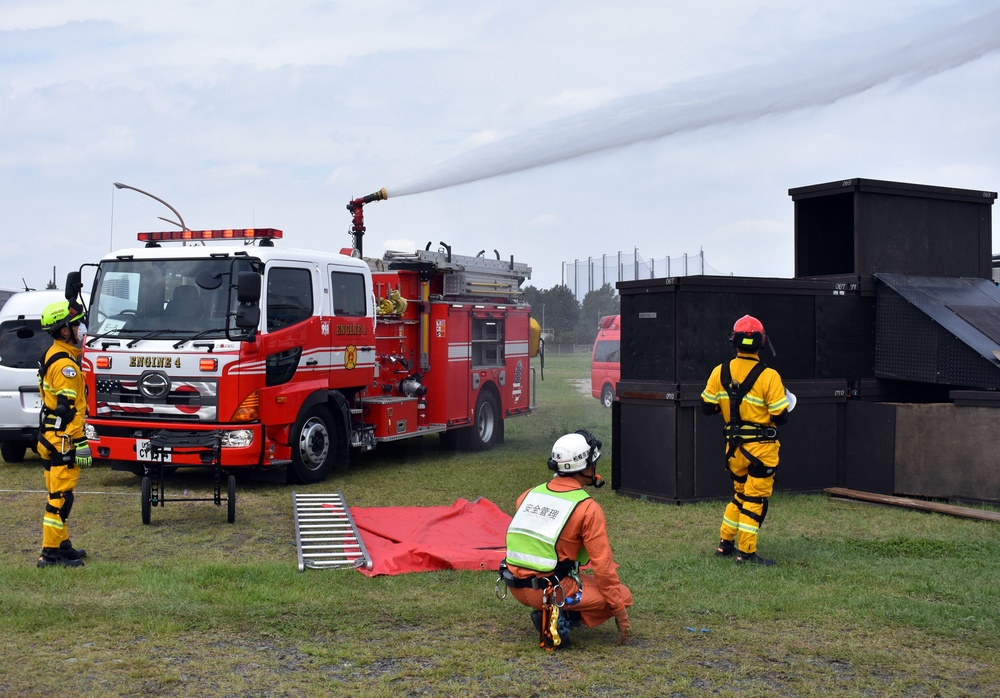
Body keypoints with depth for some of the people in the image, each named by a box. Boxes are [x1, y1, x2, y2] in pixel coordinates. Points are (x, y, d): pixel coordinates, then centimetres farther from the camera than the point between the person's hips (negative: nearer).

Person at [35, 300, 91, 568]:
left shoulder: (53, 356, 16)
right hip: (63, 439, -11)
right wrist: (79, 443, -21)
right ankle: (51, 552, -5)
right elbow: (67, 409, -21)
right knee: (60, 496, -7)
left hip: (50, 437, 11)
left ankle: (61, 544, 24)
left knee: (57, 493, 16)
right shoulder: (65, 364, -17)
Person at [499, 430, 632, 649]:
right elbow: (603, 565, -10)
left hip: (515, 585, 7)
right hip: (552, 589, -7)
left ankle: (549, 612, 13)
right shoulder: (588, 508, -10)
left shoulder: (531, 494, 8)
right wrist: (621, 613, -2)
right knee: (623, 596, 8)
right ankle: (562, 620, -8)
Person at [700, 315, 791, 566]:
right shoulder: (768, 376, -16)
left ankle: (726, 544, 27)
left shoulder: (719, 373, -3)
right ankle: (746, 553, 6)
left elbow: (707, 407, 3)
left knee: (740, 494, 22)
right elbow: (780, 417, -15)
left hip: (734, 446, 5)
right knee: (755, 499, 3)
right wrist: (784, 409, 7)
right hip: (761, 448, -5)